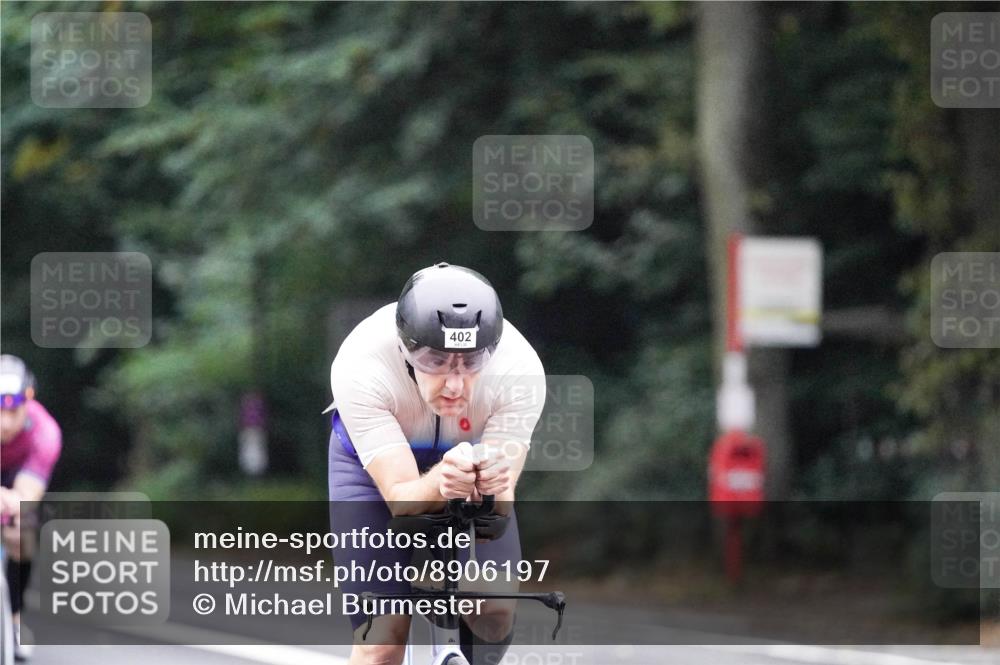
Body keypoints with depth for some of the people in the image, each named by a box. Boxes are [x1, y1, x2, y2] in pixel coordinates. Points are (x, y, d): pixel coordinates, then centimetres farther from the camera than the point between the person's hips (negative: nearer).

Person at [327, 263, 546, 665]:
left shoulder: (520, 370, -34)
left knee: (495, 616, -13)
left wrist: (492, 489, -57)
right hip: (377, 467, -2)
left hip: (474, 456, 2)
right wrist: (440, 484, -62)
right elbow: (401, 499, -40)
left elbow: (500, 507, -33)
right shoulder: (360, 368, -39)